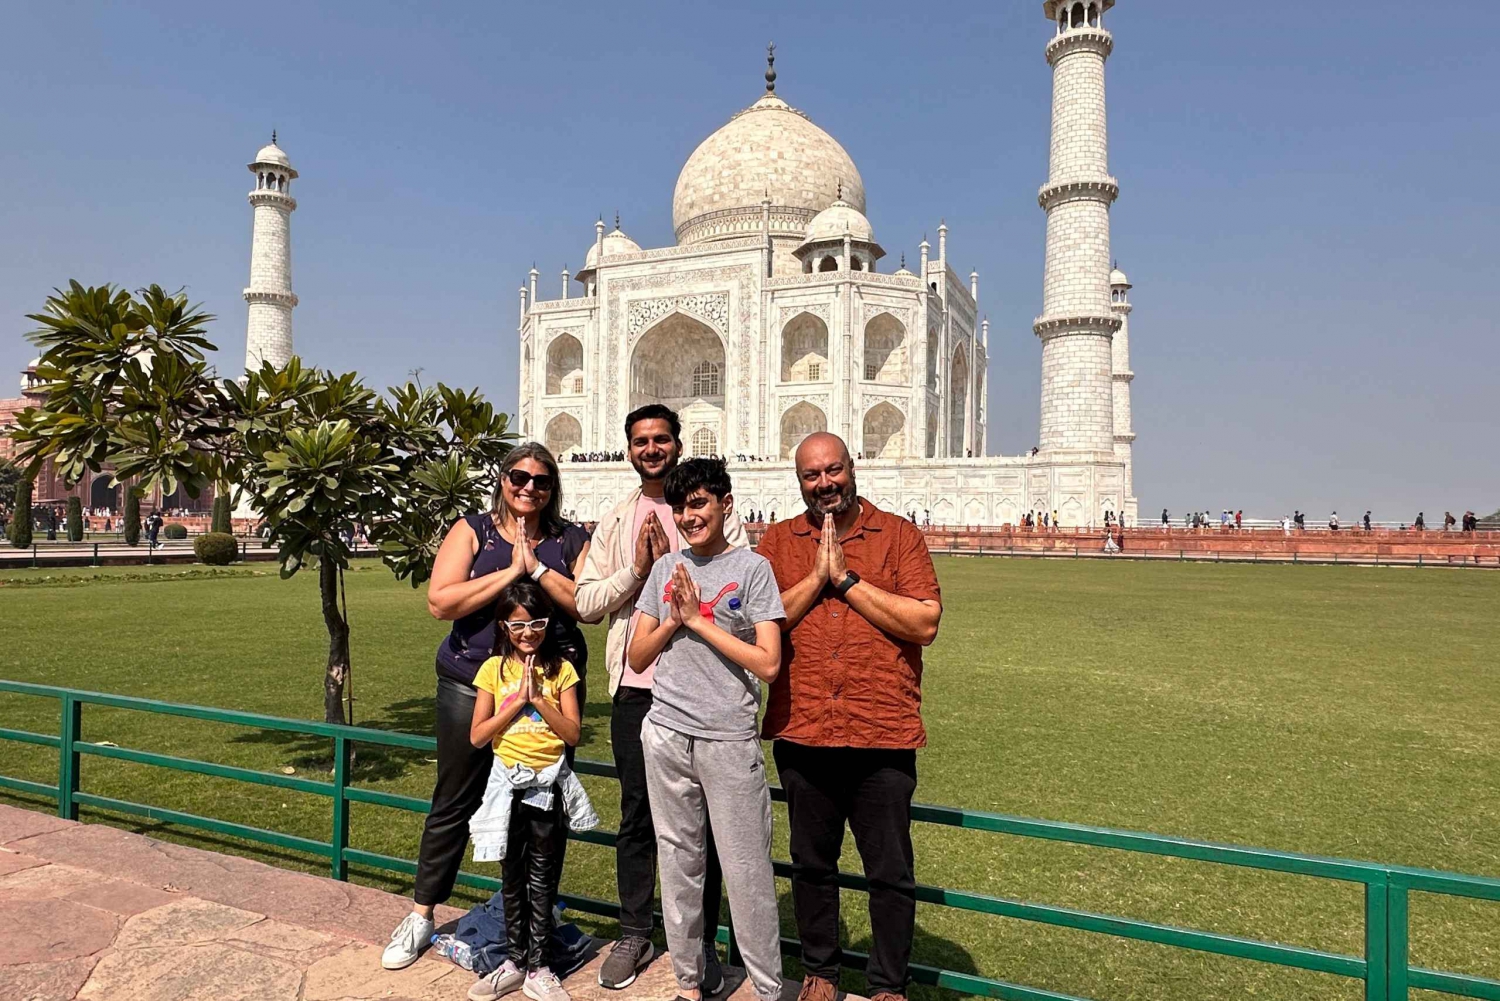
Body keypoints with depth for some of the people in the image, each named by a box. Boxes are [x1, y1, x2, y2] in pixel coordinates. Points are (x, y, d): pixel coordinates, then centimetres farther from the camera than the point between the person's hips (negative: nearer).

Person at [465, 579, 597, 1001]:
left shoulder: (561, 669, -3)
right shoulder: (494, 669, -2)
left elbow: (572, 734, -8)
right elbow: (477, 736, -5)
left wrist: (539, 698, -17)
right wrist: (517, 700, -14)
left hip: (550, 784, -1)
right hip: (509, 783, 1)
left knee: (543, 878, 8)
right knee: (513, 877, 13)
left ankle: (537, 967, 19)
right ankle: (514, 961, 28)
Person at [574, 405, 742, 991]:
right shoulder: (614, 524, 11)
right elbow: (585, 603, 4)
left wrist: (673, 563, -16)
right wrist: (635, 570, -10)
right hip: (635, 686, 3)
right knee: (636, 817, 14)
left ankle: (701, 941, 24)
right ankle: (634, 935, 29)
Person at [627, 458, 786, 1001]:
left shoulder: (752, 568, -4)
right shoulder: (666, 568, 8)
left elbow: (768, 664, -11)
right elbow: (637, 657, 9)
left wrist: (699, 620, -12)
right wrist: (674, 619, -8)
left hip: (730, 741, -4)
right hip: (666, 737, 4)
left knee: (746, 873, 2)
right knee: (678, 864, 14)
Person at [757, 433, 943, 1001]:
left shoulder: (899, 536, -1)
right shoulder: (779, 541, 5)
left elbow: (926, 624, -11)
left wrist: (847, 579, -13)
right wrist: (816, 578, -14)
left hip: (883, 737, -2)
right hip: (801, 733, 2)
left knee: (890, 872, 10)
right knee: (812, 864, 18)